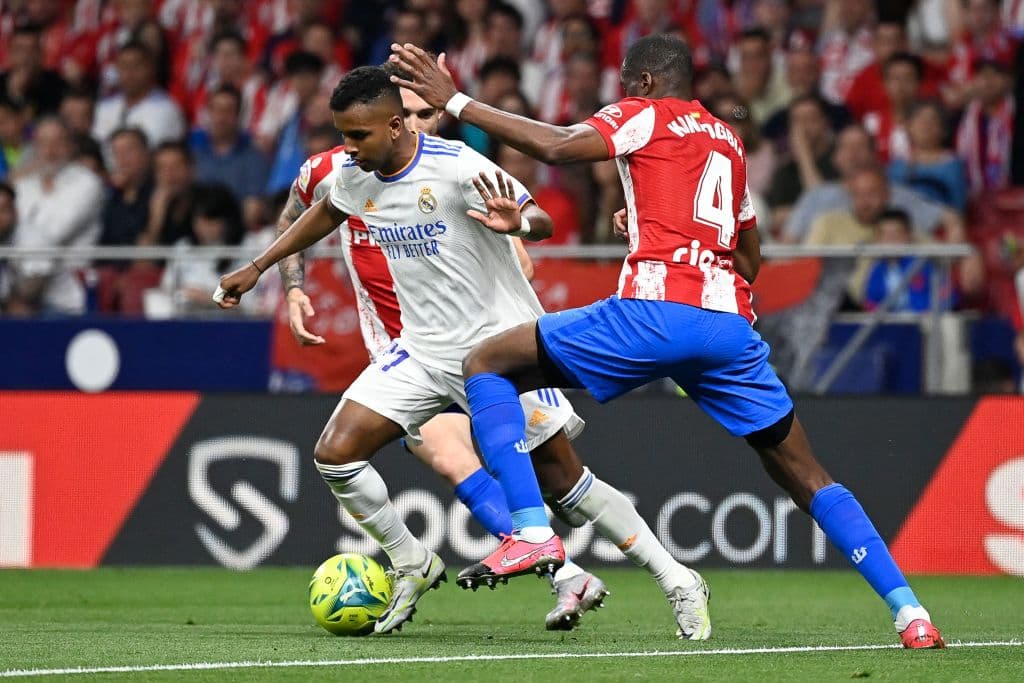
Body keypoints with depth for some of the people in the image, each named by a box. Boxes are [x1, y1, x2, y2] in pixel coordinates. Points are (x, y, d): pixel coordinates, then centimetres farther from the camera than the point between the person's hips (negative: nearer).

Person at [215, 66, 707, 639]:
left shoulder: (455, 167, -22)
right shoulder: (354, 178, -3)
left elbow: (542, 222, -20)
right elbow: (325, 215, 21)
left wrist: (517, 222, -43)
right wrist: (257, 268, 24)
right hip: (424, 351, 6)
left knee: (564, 478, -3)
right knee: (335, 454, -8)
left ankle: (677, 581, 9)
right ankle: (414, 565, 11)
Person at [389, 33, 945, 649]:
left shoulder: (645, 116, 7)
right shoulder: (729, 142, 27)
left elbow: (555, 146, -9)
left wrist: (455, 101, -4)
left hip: (655, 314, -6)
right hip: (731, 322, 6)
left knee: (487, 365, 5)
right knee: (804, 476, 14)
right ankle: (910, 612, 4)